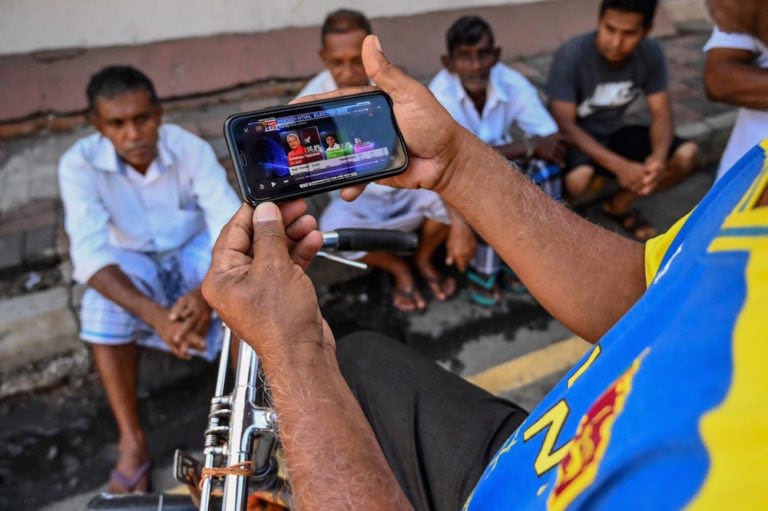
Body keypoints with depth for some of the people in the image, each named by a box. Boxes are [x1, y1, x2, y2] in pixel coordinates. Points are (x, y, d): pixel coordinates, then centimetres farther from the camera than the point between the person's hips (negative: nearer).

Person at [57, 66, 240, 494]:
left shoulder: (192, 149, -23)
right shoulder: (80, 164, -23)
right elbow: (90, 255, -33)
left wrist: (207, 291, -50)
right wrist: (154, 314, -49)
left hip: (194, 251, 0)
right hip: (131, 262, 0)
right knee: (104, 302, -32)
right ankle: (132, 442, -18)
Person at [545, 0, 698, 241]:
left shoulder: (651, 54, -9)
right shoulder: (571, 56, -23)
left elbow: (661, 115, -8)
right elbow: (564, 125, -27)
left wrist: (659, 156, -32)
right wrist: (619, 166, -37)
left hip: (613, 133, 5)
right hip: (574, 139, -5)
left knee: (687, 154, -13)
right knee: (579, 178, -38)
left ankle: (618, 205, 9)